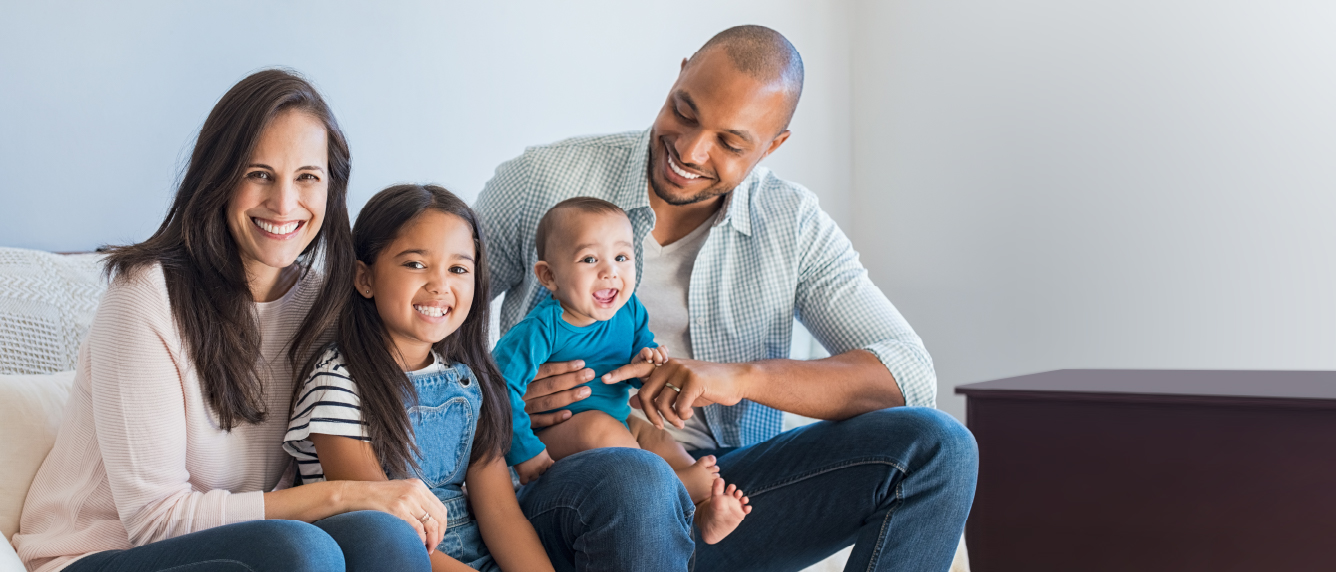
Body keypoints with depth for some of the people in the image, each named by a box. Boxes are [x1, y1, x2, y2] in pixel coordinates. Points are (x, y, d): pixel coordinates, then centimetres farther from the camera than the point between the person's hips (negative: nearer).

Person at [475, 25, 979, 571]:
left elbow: (908, 375, -7)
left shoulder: (792, 226, 2)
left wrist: (744, 377, -23)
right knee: (633, 483, -41)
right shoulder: (542, 181, -2)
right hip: (566, 481, -3)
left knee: (934, 447, -17)